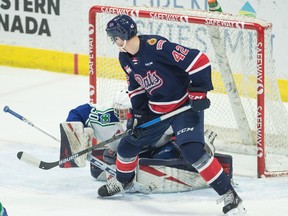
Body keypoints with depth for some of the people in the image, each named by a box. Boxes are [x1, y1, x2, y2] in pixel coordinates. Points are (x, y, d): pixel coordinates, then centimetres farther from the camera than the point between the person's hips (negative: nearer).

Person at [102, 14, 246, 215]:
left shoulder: (156, 46, -28)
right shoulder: (125, 58, 1)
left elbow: (199, 60, -27)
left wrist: (199, 91, -25)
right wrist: (138, 114, 9)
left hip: (185, 105, -9)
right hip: (156, 109, 9)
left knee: (192, 150, -26)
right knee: (128, 144, 14)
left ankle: (230, 196, -22)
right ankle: (123, 181, 45)